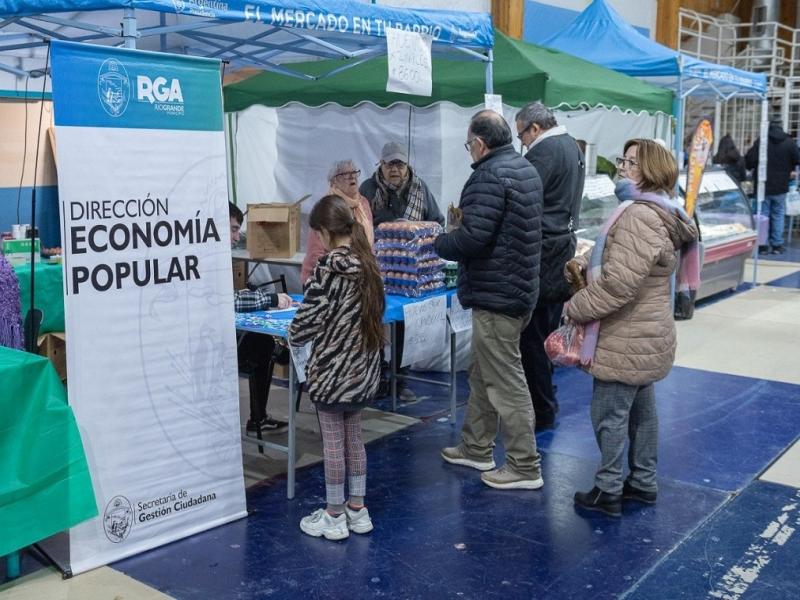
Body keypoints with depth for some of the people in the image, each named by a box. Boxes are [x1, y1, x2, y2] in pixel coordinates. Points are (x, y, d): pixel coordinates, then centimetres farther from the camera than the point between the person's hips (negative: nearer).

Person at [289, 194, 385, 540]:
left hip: (333, 369, -7)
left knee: (333, 441, 4)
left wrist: (293, 336, 3)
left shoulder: (328, 268, -18)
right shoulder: (367, 264, 4)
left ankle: (334, 517, 15)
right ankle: (357, 510, 25)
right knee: (353, 437, 16)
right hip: (362, 368, 7)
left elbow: (308, 317, -17)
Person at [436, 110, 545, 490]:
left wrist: (438, 244, -7)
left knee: (505, 382, -2)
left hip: (496, 295, -11)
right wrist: (467, 215, 15)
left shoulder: (489, 176, -19)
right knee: (482, 373, 21)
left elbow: (472, 238, -26)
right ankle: (476, 448, 33)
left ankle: (524, 467, 7)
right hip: (520, 286, 11)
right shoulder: (526, 169, 13)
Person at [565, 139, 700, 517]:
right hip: (644, 336, 11)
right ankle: (643, 483, 31)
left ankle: (608, 492, 12)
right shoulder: (656, 212, 13)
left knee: (609, 415, 1)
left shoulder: (641, 216, -24)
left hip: (627, 340, -11)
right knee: (641, 410, 19)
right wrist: (589, 264, 6)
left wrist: (575, 308, -15)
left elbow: (619, 283, -29)